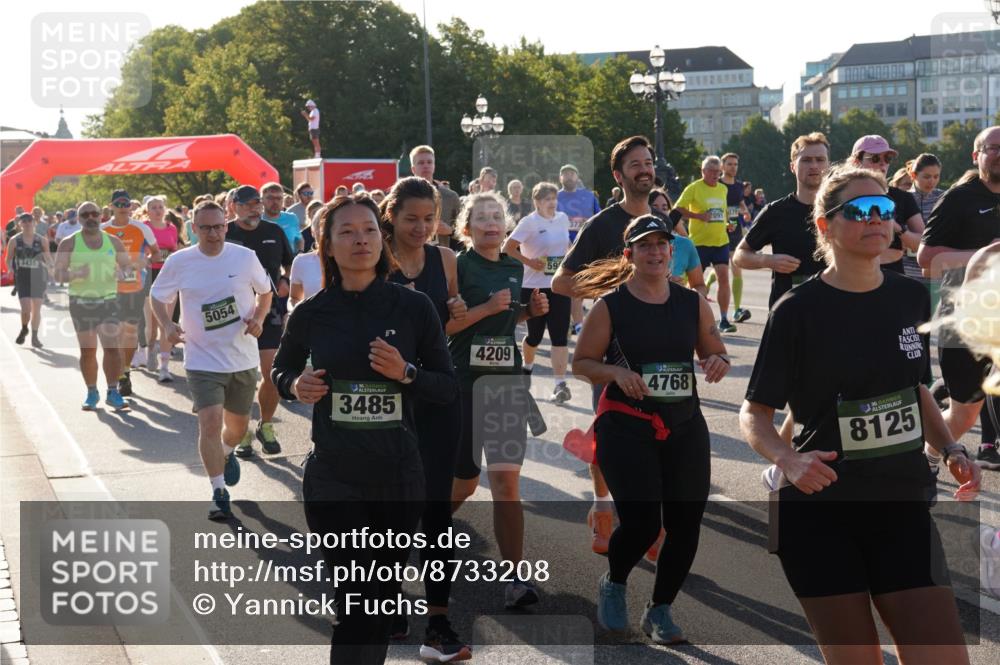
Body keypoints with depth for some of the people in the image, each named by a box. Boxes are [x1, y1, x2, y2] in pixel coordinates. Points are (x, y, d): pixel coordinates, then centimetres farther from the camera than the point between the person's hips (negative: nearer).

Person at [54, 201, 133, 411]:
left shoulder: (114, 242, 7)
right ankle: (92, 392, 17)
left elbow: (128, 266, 15)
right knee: (87, 350, 4)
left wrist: (124, 271, -9)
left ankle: (113, 392, -1)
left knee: (112, 346, -10)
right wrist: (75, 274, -22)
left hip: (108, 300, 1)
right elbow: (58, 273, -1)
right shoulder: (69, 243, 1)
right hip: (81, 302, -1)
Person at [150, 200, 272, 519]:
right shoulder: (178, 262, -7)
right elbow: (157, 296, 7)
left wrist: (258, 317, -9)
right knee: (210, 423, -16)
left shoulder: (245, 257, -6)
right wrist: (167, 325, -13)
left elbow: (265, 291, 10)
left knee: (238, 426, 16)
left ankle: (227, 454, 52)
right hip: (203, 360, -2)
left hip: (243, 359, 2)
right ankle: (219, 494, -2)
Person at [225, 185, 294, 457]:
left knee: (273, 374, -2)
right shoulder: (225, 235, -2)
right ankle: (242, 433, 15)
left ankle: (265, 426, 19)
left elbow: (289, 267, 21)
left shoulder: (274, 232, 8)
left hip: (271, 310, 2)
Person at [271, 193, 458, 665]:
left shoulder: (414, 307, -3)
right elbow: (281, 369, 16)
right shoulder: (311, 314, -2)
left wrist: (406, 373, -17)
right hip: (332, 480, -1)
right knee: (357, 604, -5)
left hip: (398, 479, 1)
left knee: (382, 602, 13)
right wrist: (295, 386, -6)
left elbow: (448, 388, 2)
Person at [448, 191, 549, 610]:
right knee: (465, 480, 8)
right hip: (465, 380, -4)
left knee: (507, 480, -3)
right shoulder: (458, 266, -7)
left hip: (507, 378, 4)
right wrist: (487, 307, -22)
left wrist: (531, 310, 5)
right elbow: (442, 325, -14)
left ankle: (515, 578, -3)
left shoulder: (515, 268, 10)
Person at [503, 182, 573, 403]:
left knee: (560, 336, -6)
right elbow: (507, 249, -13)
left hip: (559, 287, 3)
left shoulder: (563, 218, 7)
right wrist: (530, 262, -18)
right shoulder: (529, 222, -9)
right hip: (534, 287, -3)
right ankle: (526, 367, 38)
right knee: (535, 334, 9)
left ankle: (560, 384, -8)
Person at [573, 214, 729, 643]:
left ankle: (660, 611, 24)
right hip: (626, 429, -4)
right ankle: (613, 584, 22)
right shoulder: (610, 306, -3)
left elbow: (716, 356, 16)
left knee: (686, 524, 2)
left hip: (685, 428, 4)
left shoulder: (693, 303, 6)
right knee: (641, 523, -12)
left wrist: (718, 363, -8)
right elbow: (581, 363, 1)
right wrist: (616, 372, -18)